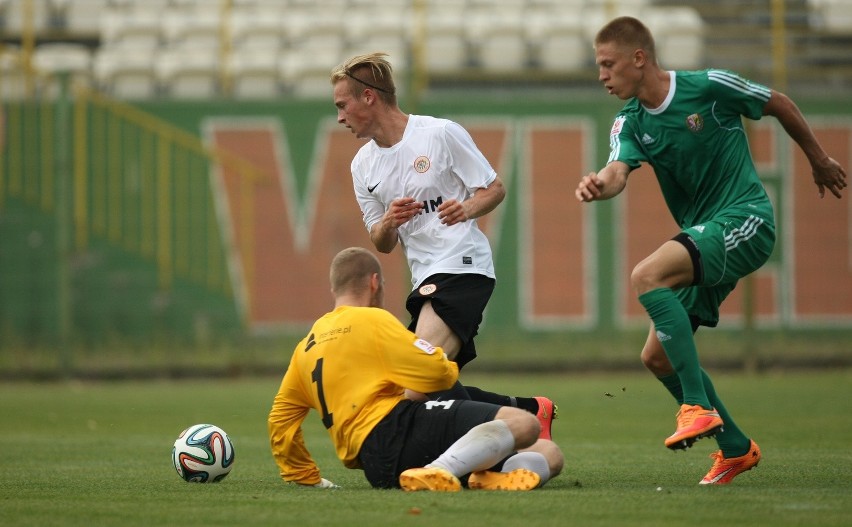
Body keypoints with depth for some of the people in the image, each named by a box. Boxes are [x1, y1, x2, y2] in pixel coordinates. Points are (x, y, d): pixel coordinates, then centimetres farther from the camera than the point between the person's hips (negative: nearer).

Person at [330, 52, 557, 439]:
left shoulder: (441, 133, -6)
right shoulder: (363, 165, 12)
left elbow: (495, 189, 0)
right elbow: (382, 244, 16)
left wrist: (466, 209, -21)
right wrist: (389, 222, -7)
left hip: (463, 265, -8)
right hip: (425, 279, 8)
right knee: (436, 391, 1)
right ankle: (530, 411, 13)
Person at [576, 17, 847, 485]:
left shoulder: (709, 87, -10)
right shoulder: (630, 122, 3)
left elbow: (780, 105, 5)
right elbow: (618, 170, -17)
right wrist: (599, 185, -42)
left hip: (745, 219, -8)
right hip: (704, 239, 8)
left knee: (646, 276, -30)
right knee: (657, 357, 4)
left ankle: (699, 407, -30)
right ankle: (735, 447, 19)